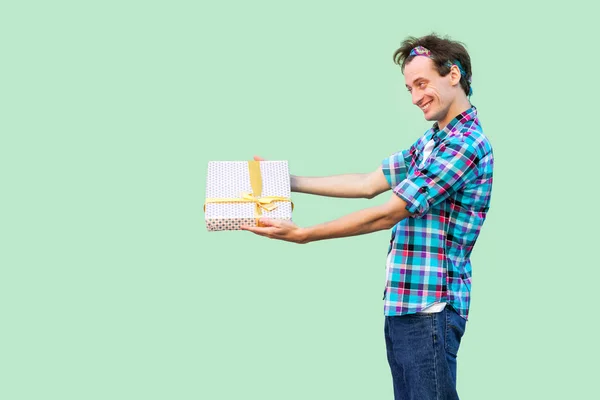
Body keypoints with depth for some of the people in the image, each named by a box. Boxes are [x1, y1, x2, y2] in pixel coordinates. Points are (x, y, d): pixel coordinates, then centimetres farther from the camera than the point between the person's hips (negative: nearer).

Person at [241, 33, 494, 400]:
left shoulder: (465, 144, -15)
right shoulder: (431, 142, 17)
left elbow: (386, 215, -17)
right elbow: (368, 184, 17)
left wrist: (303, 235, -14)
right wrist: (288, 181, 12)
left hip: (430, 306, -9)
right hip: (403, 303, 9)